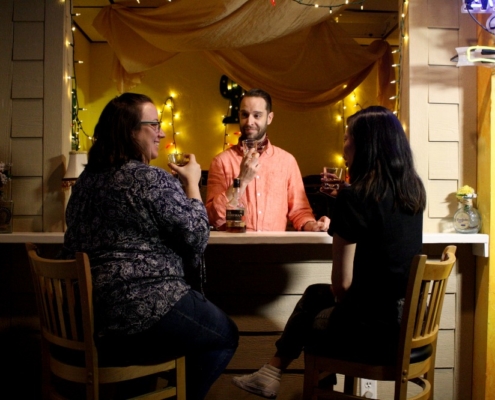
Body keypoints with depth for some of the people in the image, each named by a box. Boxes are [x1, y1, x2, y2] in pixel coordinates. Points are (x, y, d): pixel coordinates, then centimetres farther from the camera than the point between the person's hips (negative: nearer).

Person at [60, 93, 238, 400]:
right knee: (225, 336, 15)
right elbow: (197, 237, -13)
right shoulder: (153, 179, -17)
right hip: (143, 312, -9)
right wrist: (192, 183, -1)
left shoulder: (88, 178, 9)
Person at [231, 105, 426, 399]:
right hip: (407, 319, 7)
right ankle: (272, 373, 35)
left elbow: (342, 283, -17)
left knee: (310, 323, 24)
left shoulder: (355, 196, -19)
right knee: (316, 294, 25)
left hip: (375, 329, -7)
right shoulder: (413, 189, 2)